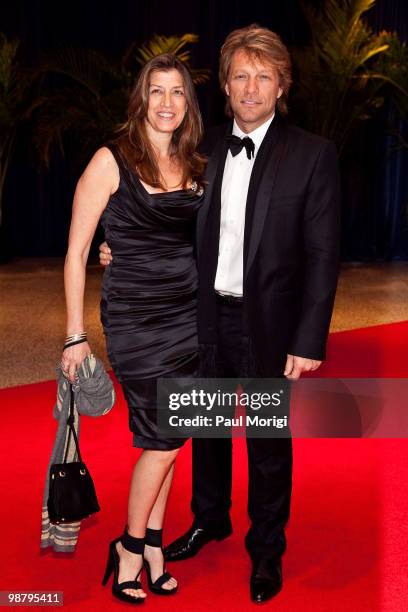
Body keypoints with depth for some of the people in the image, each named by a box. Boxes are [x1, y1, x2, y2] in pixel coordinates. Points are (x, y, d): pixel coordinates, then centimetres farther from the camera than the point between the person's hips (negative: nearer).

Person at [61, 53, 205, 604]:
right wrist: (75, 337, -9)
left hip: (189, 316, 5)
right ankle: (132, 547, 19)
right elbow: (76, 253, -8)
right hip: (134, 318, -5)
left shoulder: (196, 167, 7)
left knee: (166, 439, 9)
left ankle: (152, 543, 25)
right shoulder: (111, 161, -9)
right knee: (163, 440, -3)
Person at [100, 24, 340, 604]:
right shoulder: (204, 147, 3)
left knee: (268, 442, 11)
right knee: (207, 428, 20)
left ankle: (267, 549, 32)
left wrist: (309, 340, -14)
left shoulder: (312, 154, -9)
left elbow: (322, 255, -10)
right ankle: (210, 518, 44)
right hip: (205, 317, 4)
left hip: (267, 323, -4)